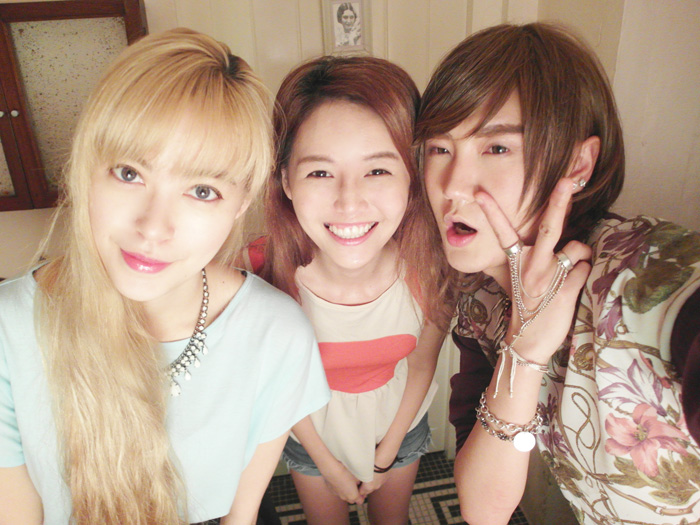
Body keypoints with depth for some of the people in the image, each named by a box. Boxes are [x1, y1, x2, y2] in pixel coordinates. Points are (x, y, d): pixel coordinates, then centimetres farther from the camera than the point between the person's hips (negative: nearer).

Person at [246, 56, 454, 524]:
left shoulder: (431, 270, -31)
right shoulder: (262, 275, -34)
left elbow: (420, 366, -12)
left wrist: (387, 454, -1)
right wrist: (329, 465, -4)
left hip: (400, 427, 1)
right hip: (312, 435, -1)